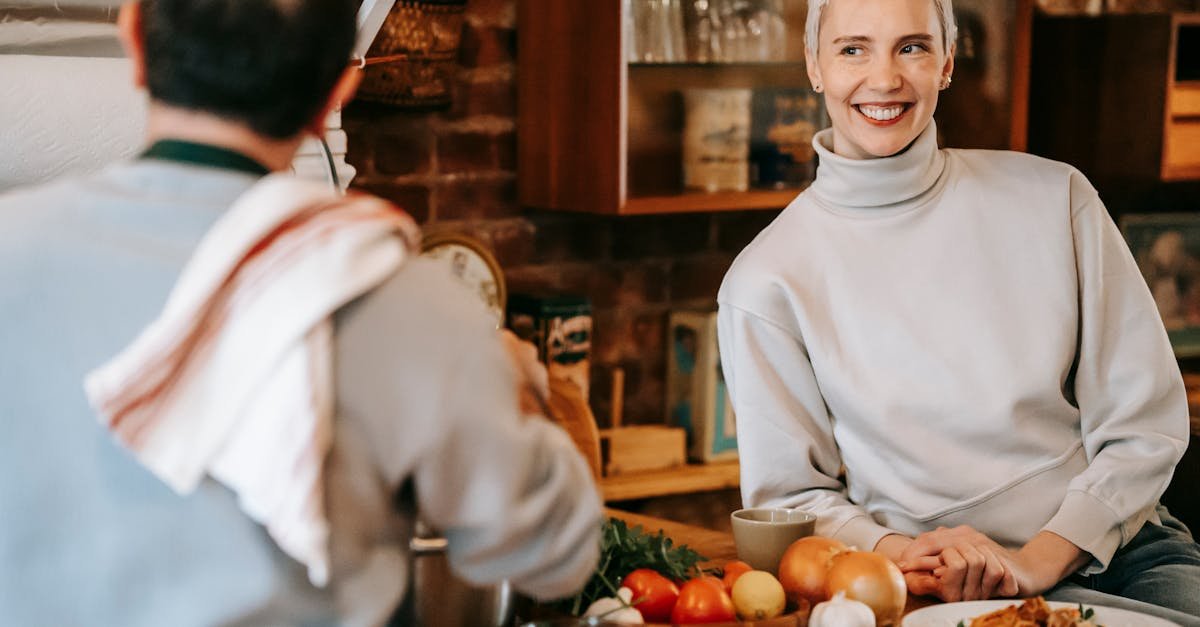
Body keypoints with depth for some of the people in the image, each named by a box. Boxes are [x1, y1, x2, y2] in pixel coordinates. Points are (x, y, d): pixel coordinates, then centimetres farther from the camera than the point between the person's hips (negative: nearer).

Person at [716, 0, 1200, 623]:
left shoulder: (1051, 197, 4)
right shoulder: (766, 282, -2)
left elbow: (1146, 422, 4)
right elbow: (788, 495, 3)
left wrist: (1041, 557, -9)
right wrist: (899, 552, -16)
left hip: (1113, 545, 3)